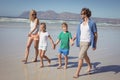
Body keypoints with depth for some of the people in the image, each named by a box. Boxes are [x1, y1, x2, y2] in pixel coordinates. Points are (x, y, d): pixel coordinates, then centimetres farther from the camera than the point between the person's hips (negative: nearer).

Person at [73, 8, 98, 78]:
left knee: (80, 57, -12)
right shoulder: (81, 22, 5)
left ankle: (77, 73, -1)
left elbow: (96, 34, -6)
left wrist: (95, 45, -6)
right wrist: (74, 38, 0)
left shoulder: (92, 23, -13)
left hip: (86, 42, -7)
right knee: (85, 56, 23)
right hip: (80, 42, 7)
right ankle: (90, 66, 50)